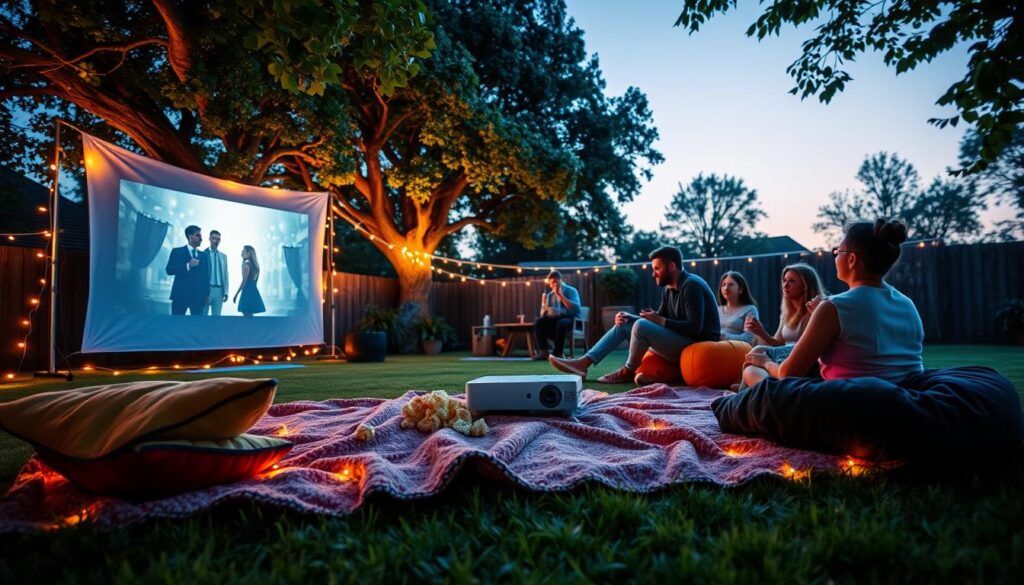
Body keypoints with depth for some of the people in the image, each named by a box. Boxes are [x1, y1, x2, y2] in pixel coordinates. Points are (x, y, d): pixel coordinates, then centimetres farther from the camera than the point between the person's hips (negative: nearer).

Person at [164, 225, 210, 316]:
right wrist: (188, 265, -16)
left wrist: (207, 294, 4)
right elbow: (169, 270, -5)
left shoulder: (203, 255, 15)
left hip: (198, 296, 2)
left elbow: (206, 276, 12)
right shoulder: (177, 251, 6)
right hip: (180, 294, -2)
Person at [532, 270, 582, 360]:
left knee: (561, 323, -38)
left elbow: (575, 308, -18)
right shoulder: (550, 294, 12)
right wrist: (544, 304, -17)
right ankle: (543, 352, -26)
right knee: (538, 322, -21)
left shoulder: (571, 291, 0)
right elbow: (543, 314, 4)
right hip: (555, 320, 5)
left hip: (572, 321, -5)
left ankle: (557, 353, -31)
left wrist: (561, 295, -18)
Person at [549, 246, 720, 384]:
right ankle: (583, 363, -8)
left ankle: (628, 372, -5)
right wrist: (629, 317, -3)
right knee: (624, 324, 4)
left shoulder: (692, 285, -17)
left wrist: (660, 321, -20)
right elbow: (657, 323, 12)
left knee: (641, 326, -27)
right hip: (680, 341, 9)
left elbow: (695, 327, -26)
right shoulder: (669, 289, 11)